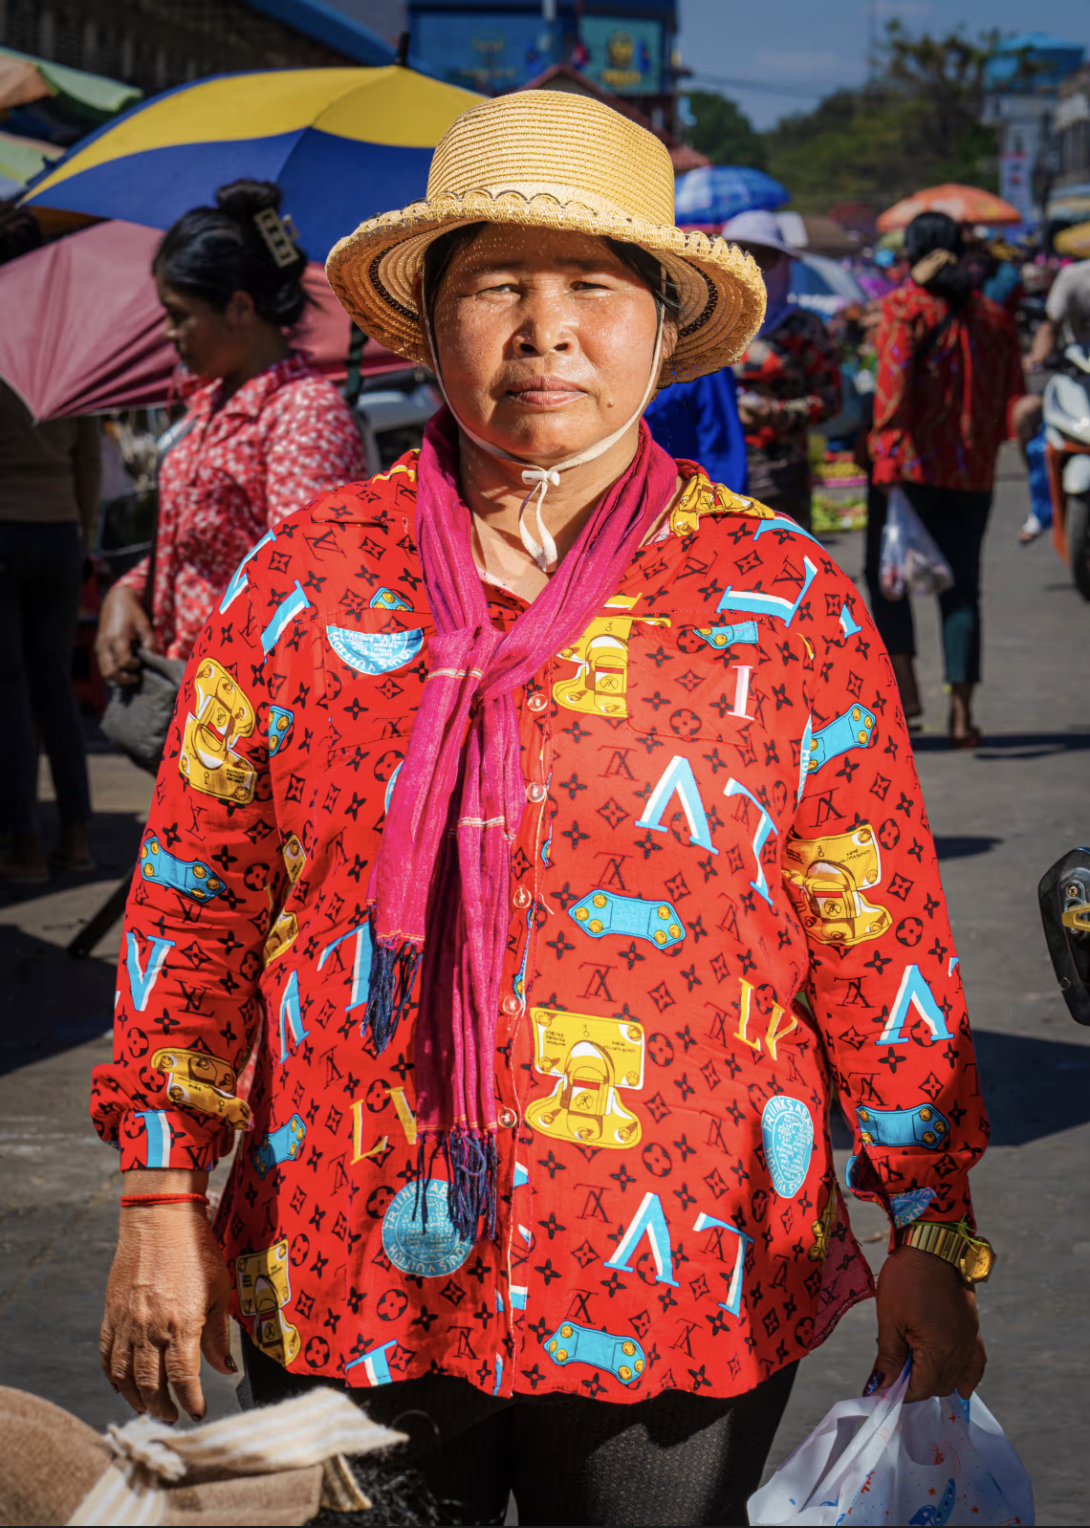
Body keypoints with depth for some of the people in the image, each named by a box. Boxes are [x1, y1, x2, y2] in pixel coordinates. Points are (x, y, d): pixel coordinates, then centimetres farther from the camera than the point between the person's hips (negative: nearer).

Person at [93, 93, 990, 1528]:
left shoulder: (786, 599, -1)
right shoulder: (307, 576, 2)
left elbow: (879, 935, 1)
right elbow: (198, 900, 6)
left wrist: (930, 1236, 1)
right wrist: (163, 1198, 3)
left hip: (689, 1295, -1)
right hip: (343, 1288, 1)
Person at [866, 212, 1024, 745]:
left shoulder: (904, 307, -6)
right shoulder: (993, 316, 10)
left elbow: (893, 384, -17)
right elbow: (1012, 399, 12)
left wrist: (886, 459, -20)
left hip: (911, 465, -4)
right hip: (972, 474, 4)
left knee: (884, 572, 11)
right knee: (961, 585, 6)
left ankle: (904, 685, -3)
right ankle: (962, 711, 1)